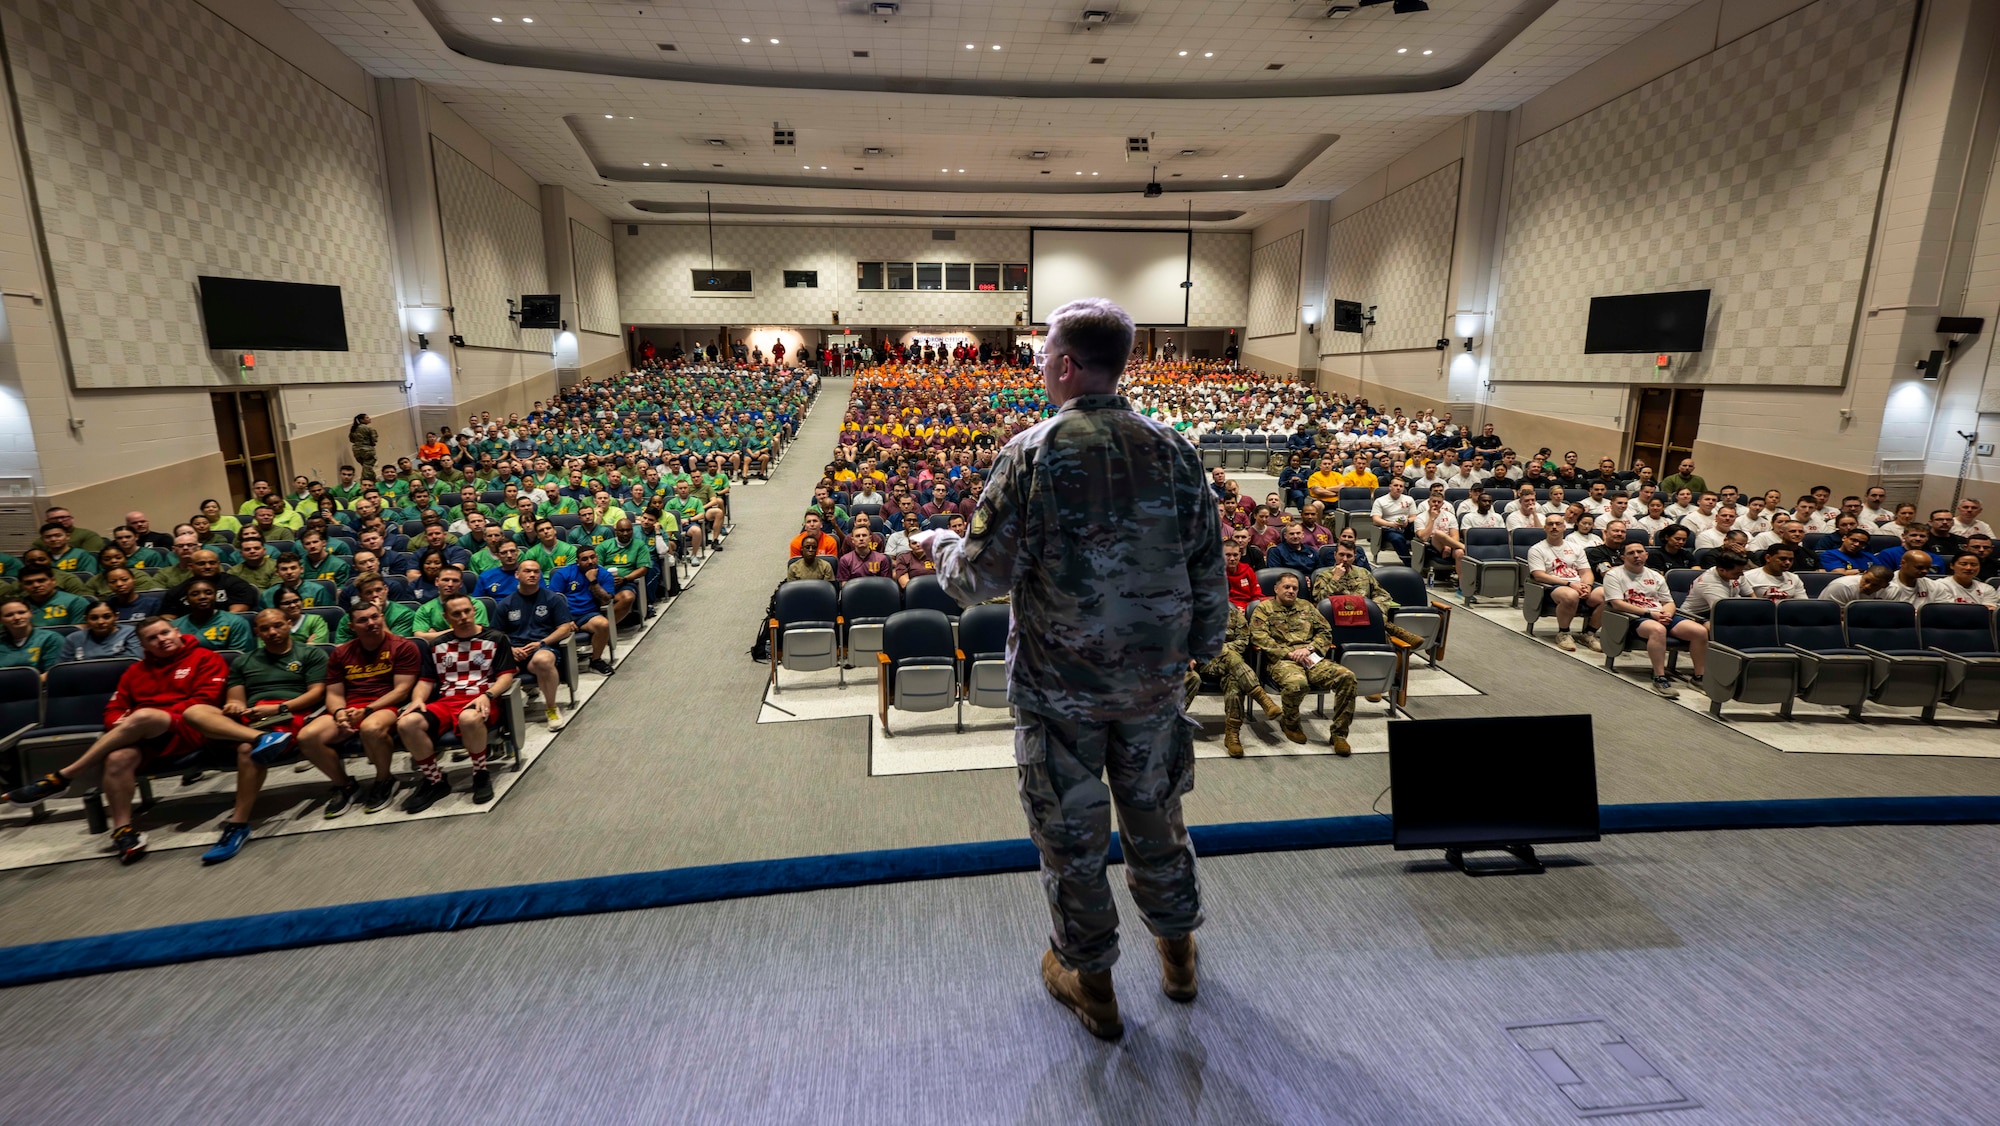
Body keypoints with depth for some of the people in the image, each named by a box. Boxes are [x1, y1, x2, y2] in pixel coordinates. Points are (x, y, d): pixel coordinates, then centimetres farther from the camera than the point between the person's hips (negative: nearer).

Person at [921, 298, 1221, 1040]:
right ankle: (1177, 951, 44)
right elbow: (1209, 570, 3)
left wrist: (941, 545, 4)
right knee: (1154, 816, 23)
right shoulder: (1174, 450, -3)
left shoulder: (1034, 453, -17)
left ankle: (1089, 981, 33)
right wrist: (1204, 646, 17)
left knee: (1071, 830, 14)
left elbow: (981, 578, -17)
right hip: (1156, 679, 5)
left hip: (1060, 683, -4)